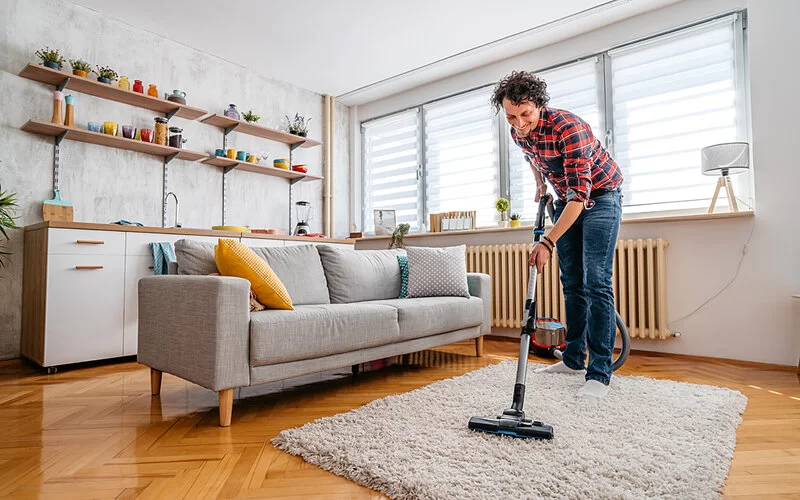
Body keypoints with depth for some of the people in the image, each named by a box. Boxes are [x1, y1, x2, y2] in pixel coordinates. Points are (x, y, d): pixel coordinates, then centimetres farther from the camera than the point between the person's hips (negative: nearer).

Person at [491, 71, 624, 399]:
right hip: (567, 199, 7)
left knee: (596, 283, -14)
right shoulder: (518, 132, -8)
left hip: (600, 196, -7)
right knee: (572, 283, 8)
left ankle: (599, 374, -8)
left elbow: (581, 193, -37)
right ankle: (574, 359, 18)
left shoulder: (568, 127, -31)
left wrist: (548, 242, -41)